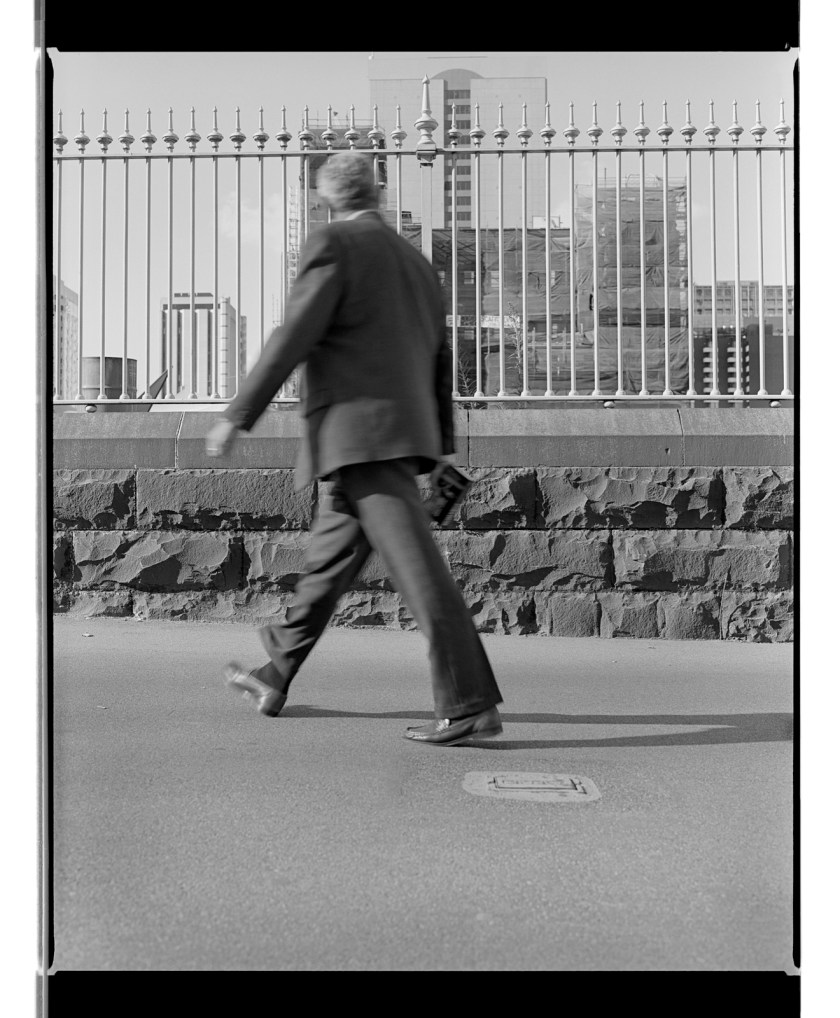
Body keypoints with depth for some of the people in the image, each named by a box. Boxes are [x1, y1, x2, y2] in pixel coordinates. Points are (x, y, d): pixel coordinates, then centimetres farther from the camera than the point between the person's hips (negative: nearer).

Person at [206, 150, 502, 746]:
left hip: (360, 433, -9)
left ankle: (470, 704, -11)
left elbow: (295, 336, -11)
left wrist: (238, 415, -8)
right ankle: (275, 679, 28)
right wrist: (442, 440, 31)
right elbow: (439, 359, 24)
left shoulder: (333, 245, -2)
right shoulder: (416, 262, 21)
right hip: (404, 429, 9)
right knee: (329, 560, 16)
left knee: (418, 568, -11)